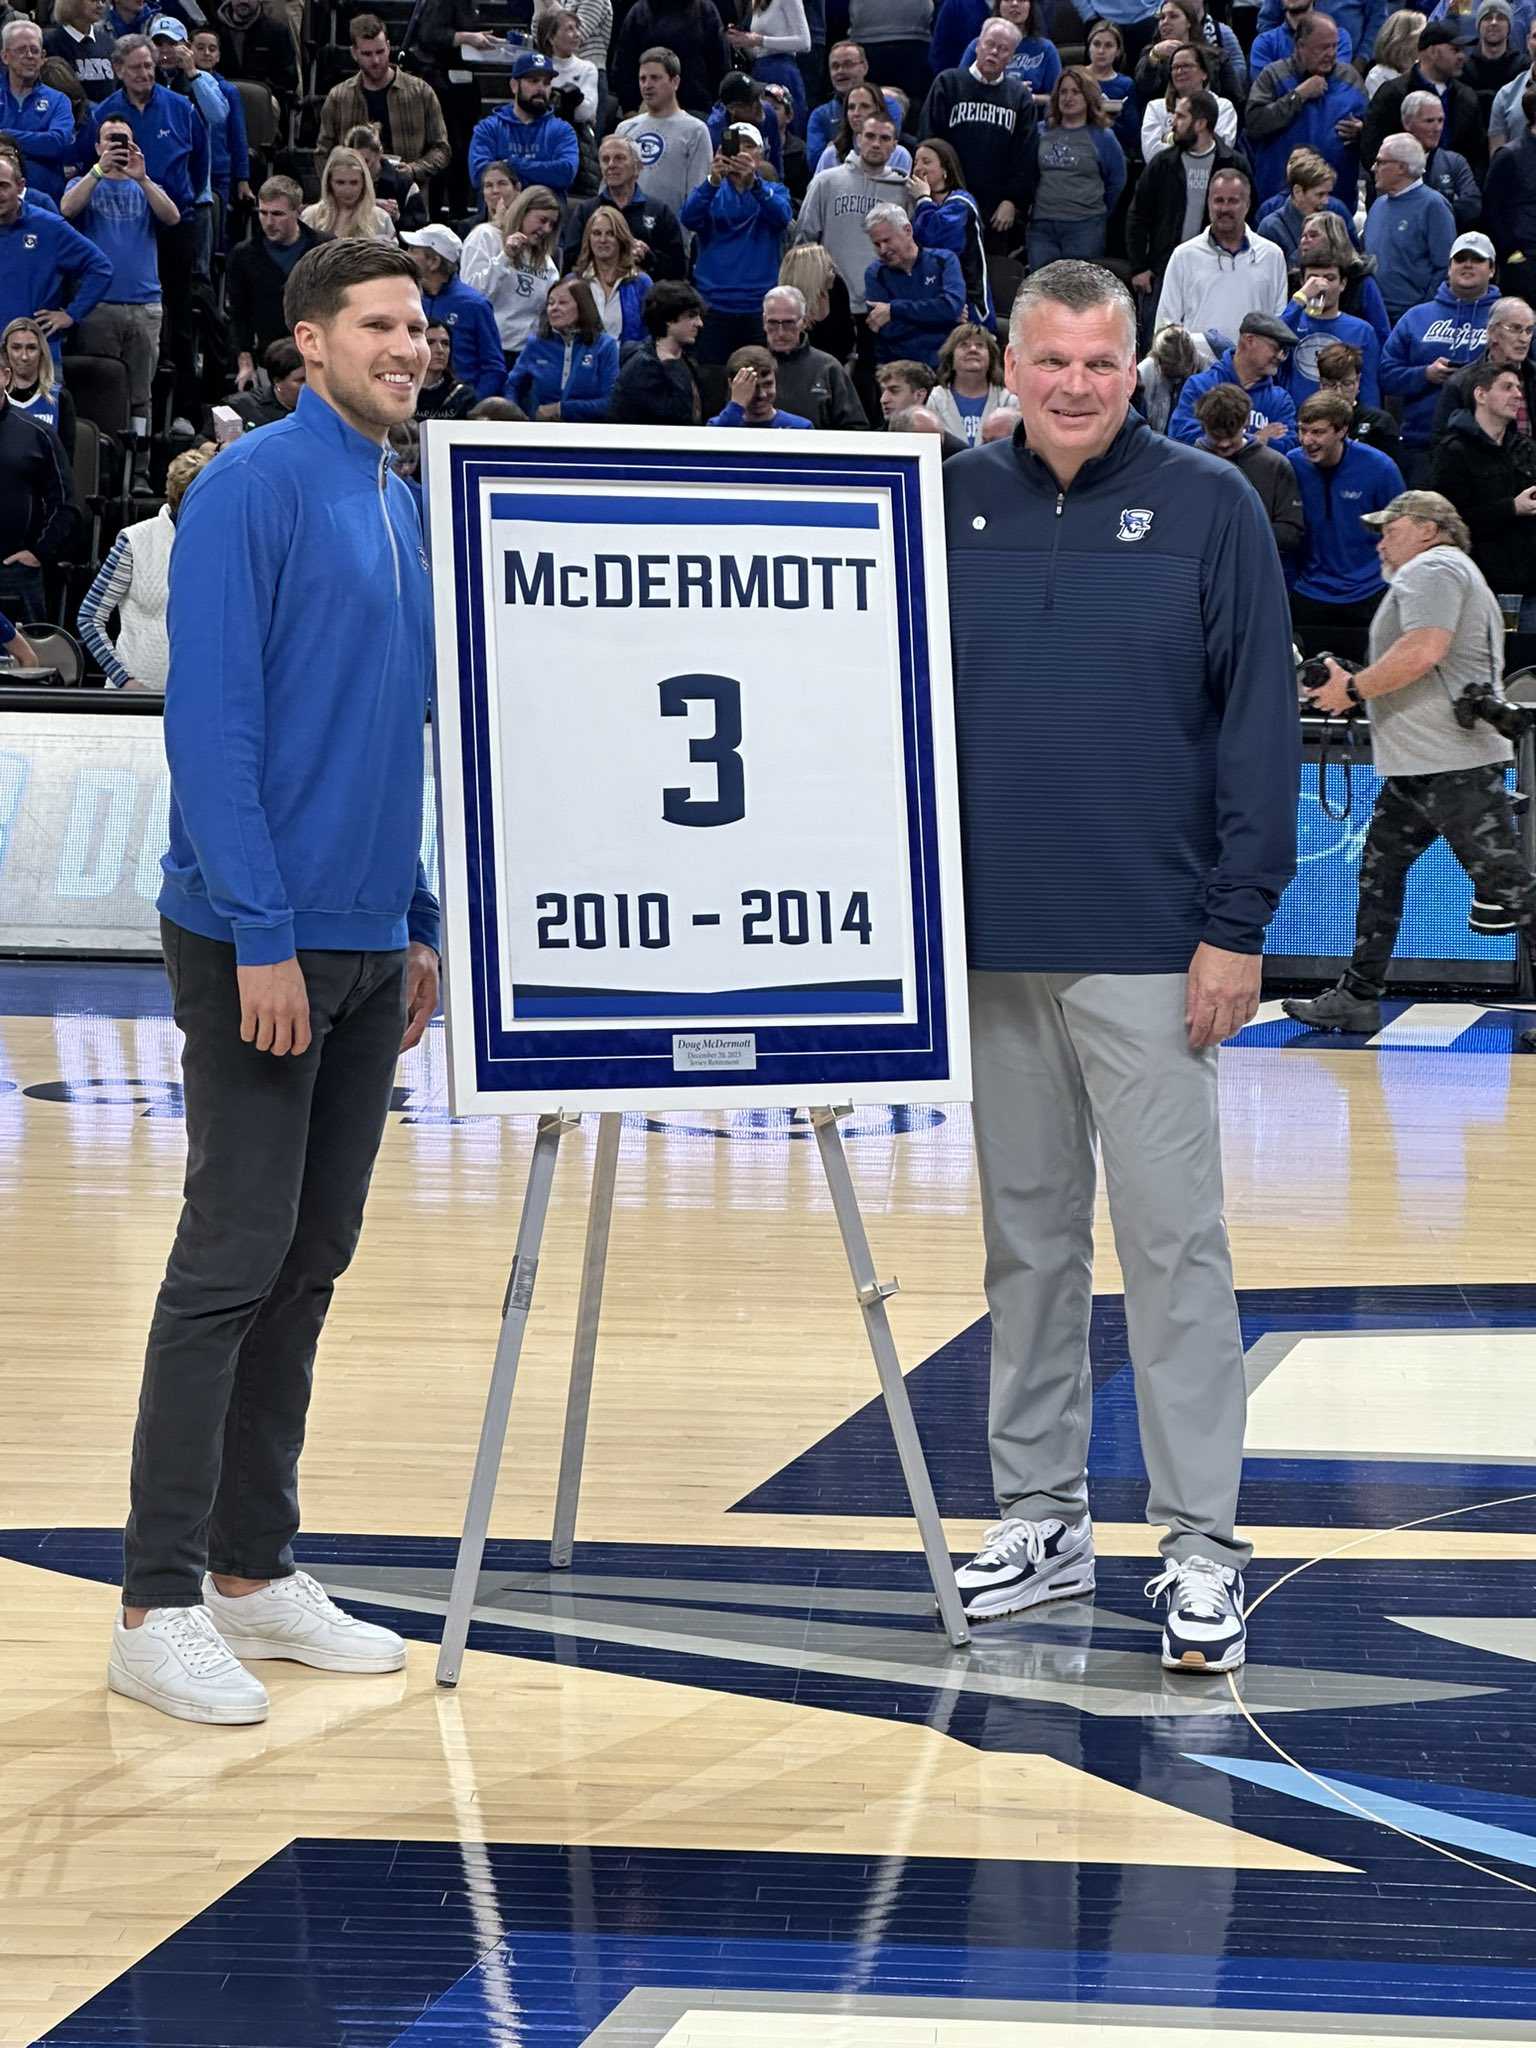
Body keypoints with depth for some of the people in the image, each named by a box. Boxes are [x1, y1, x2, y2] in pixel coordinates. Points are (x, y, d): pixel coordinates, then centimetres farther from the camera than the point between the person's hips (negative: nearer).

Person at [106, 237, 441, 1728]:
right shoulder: (252, 489, -10)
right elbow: (209, 718, -16)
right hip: (260, 945, -8)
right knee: (234, 1259, -8)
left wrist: (417, 925, 17)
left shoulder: (396, 507, 15)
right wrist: (262, 935, -20)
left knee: (310, 1263, 10)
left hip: (365, 948, 8)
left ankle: (256, 1568, 18)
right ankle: (160, 1605, -4)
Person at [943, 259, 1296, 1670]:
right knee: (1027, 1237, 11)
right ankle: (1042, 1513, 21)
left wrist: (1238, 926, -9)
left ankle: (1203, 1543, 1)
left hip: (1148, 948, -3)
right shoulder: (955, 507, 7)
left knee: (1173, 1240, -3)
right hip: (994, 945, 4)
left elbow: (1261, 719, -4)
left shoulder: (1208, 505, -1)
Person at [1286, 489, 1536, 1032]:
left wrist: (1352, 689, -12)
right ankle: (1357, 998, 15)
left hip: (1453, 763, -12)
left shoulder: (1430, 568, -9)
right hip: (1419, 765, 12)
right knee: (1380, 869, 12)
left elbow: (1423, 652, -23)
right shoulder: (1451, 573, 26)